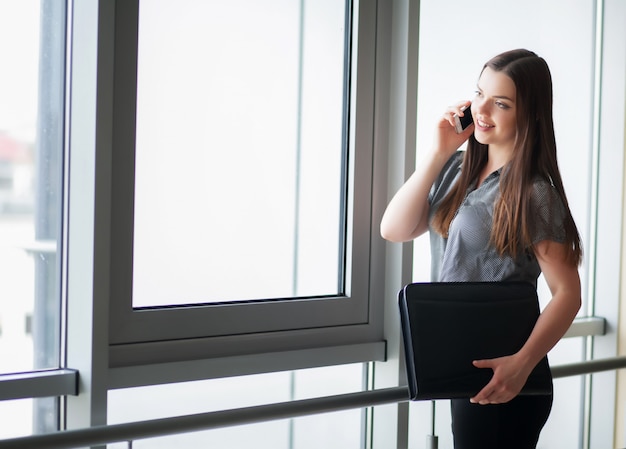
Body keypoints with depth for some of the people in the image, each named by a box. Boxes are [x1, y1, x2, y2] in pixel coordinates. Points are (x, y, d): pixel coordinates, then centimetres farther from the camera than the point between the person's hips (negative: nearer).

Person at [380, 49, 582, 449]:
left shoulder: (533, 193, -15)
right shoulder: (458, 168, 5)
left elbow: (567, 291, -16)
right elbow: (394, 230, -2)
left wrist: (522, 363, -30)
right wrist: (438, 153, -8)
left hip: (498, 376, -7)